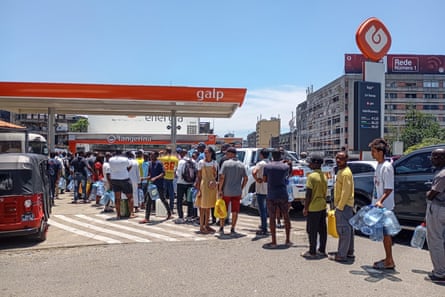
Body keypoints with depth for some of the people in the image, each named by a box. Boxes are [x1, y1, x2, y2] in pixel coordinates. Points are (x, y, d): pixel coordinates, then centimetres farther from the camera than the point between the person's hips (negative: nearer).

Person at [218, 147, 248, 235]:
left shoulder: (226, 163, -8)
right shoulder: (241, 165, 4)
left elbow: (221, 177, -14)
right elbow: (245, 178, 4)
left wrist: (220, 189, -8)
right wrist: (241, 188, 12)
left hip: (226, 191, -2)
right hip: (237, 192, 3)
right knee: (235, 211, 9)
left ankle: (221, 229, 16)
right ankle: (232, 229, 11)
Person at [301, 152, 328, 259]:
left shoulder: (312, 176, -17)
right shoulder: (324, 176, 9)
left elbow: (308, 194, -18)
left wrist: (305, 208, -11)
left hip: (313, 207, -8)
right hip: (323, 206, 8)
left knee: (312, 231, 0)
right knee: (322, 230, 13)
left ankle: (312, 252, 6)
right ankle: (322, 250, 21)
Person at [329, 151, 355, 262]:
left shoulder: (345, 173, -17)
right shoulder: (341, 171, 15)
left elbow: (346, 192, -22)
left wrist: (339, 207, -21)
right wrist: (338, 205, 20)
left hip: (344, 206, -11)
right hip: (345, 205, 11)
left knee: (343, 230, -6)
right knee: (348, 229, 15)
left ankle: (342, 255, -2)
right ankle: (349, 252, 24)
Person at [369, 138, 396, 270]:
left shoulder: (386, 167, -15)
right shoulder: (379, 165, 13)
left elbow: (389, 189, -20)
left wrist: (380, 201, -32)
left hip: (385, 206, -9)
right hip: (378, 206, 9)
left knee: (386, 233, -3)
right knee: (384, 232, 15)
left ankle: (389, 261, 5)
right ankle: (388, 258, 24)